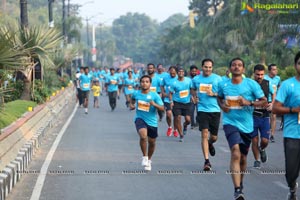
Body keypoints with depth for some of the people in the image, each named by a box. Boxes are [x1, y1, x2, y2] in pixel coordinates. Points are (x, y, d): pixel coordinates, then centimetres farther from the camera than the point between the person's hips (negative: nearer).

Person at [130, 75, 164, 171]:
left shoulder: (155, 95, -7)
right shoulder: (136, 94, -1)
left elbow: (162, 108, -11)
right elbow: (133, 99, 24)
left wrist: (154, 104, -29)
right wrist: (132, 105, 3)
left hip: (152, 121, 1)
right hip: (140, 119, -1)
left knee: (152, 142, 13)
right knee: (143, 136, -29)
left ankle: (149, 160, 40)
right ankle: (144, 157, -10)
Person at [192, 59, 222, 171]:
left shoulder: (217, 79, -1)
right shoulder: (196, 79, 6)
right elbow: (193, 89, 25)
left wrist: (214, 94, -15)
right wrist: (194, 96, 5)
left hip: (215, 110, 0)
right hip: (202, 110, 0)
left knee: (214, 137, 9)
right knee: (204, 134, -11)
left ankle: (210, 144, 47)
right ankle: (206, 161, -9)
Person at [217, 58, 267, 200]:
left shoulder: (251, 84, -5)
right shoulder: (223, 85, 0)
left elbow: (264, 101, -3)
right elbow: (219, 98, 21)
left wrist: (249, 103, -19)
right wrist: (222, 105, -1)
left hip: (246, 125, 2)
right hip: (230, 123, -2)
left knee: (243, 158, 16)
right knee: (236, 153, -25)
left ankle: (240, 184, 44)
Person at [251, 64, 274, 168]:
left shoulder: (267, 84, 0)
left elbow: (273, 94, 19)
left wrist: (272, 104, 3)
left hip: (264, 116, 1)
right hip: (252, 116, -1)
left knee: (265, 140, -4)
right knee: (254, 140, 3)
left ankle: (262, 149, 31)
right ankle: (257, 160, 21)